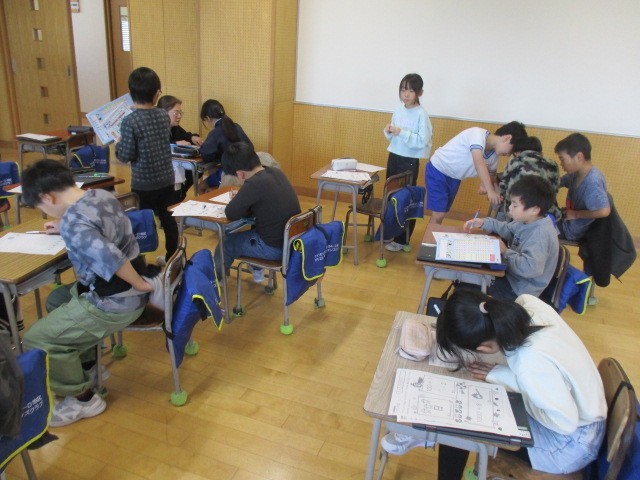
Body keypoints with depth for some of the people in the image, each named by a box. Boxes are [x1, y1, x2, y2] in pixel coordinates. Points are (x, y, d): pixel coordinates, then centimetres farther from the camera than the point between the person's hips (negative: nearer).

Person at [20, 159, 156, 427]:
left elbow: (110, 259, -38)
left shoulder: (72, 221, -25)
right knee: (56, 300, 28)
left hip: (115, 304, -9)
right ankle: (85, 365, 35)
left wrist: (140, 284, -23)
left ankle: (82, 399, 14)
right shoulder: (102, 195, 2)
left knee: (36, 341, -1)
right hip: (121, 291, 10)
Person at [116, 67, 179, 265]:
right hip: (167, 179, 5)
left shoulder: (130, 121, -18)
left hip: (144, 184, -5)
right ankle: (171, 258, 29)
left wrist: (118, 145, 6)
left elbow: (126, 155, -15)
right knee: (169, 219, 15)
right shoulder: (164, 117, -1)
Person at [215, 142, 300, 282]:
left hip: (274, 248, -7)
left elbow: (231, 214, -16)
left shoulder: (254, 183, -24)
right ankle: (257, 271, 44)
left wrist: (238, 200, 3)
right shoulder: (277, 173, 0)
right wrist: (242, 198, 5)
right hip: (293, 240, 8)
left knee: (227, 242, 16)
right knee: (251, 228, 33)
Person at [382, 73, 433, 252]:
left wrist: (402, 132, -25)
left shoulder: (421, 114, -14)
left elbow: (422, 141, -20)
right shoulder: (398, 110, 6)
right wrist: (388, 131, -7)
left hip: (410, 161, -7)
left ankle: (402, 239, 11)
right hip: (393, 157, 7)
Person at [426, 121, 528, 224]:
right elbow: (479, 162, -42)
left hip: (454, 178, 8)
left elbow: (491, 175, 7)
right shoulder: (478, 134, -28)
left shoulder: (494, 154, -4)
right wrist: (490, 191, -46)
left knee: (442, 214, 13)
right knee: (438, 215, -13)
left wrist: (484, 186, -17)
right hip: (438, 171, -8)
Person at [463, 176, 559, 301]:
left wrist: (506, 252, -26)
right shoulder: (528, 221, -1)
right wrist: (484, 223, 3)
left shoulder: (540, 234, -31)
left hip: (520, 289, -9)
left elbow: (531, 268, -42)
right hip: (513, 275, 9)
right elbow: (508, 229, 18)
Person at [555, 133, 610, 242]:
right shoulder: (576, 172, -3)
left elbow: (604, 211, -37)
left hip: (573, 230, -8)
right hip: (568, 221, 8)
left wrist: (576, 214, -24)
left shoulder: (592, 182, -30)